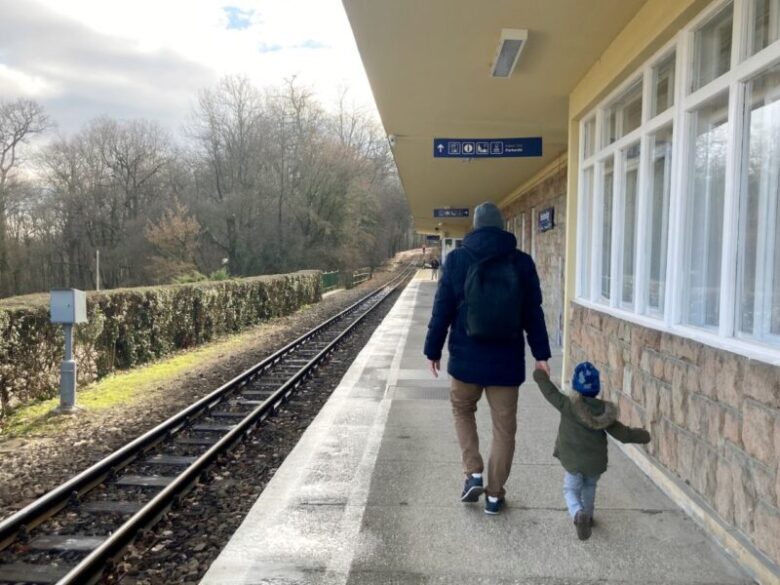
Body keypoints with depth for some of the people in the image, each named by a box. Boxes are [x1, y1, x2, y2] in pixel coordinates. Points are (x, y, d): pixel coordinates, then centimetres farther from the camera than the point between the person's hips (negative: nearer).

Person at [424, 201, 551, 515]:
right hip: (507, 360, 1)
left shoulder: (457, 259, -4)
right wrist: (541, 354, 8)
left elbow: (442, 311, -2)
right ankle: (495, 494, 19)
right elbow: (533, 313, 2)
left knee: (462, 411, 24)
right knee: (504, 427, 12)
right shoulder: (522, 262, 1)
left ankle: (473, 474, 12)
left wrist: (433, 349, 6)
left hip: (467, 358, -1)